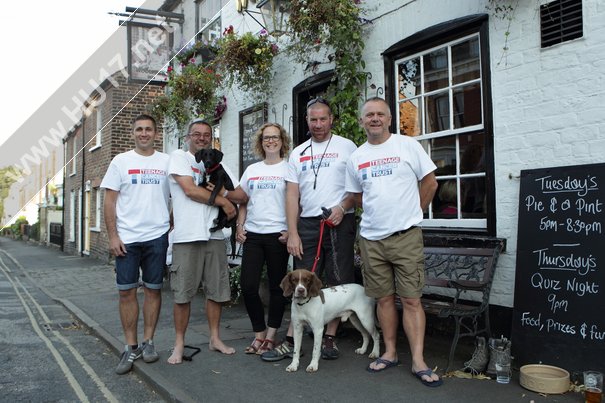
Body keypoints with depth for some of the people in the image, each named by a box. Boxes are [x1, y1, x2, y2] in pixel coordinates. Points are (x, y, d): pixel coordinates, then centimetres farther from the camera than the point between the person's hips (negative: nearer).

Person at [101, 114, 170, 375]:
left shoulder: (166, 162, 6)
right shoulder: (121, 161, 4)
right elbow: (109, 201, 2)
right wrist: (112, 236, -6)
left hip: (157, 236, 1)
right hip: (126, 238, 0)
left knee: (153, 289, 7)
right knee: (126, 291, 2)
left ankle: (148, 342, 20)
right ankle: (131, 347, 14)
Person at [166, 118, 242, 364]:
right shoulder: (179, 157, 2)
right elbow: (190, 190, -11)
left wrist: (222, 191, -6)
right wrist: (224, 202, -4)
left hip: (214, 235, 5)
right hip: (187, 236, -5)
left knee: (216, 291, 10)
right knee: (183, 294, 0)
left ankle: (215, 339, 24)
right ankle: (179, 345, 13)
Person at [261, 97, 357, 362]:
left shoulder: (346, 147, 4)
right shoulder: (298, 153, 13)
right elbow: (292, 195, 8)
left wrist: (342, 208, -16)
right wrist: (292, 233, 0)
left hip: (339, 222, -2)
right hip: (308, 223, 3)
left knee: (338, 283, 2)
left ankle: (330, 338, 14)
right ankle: (291, 341, 9)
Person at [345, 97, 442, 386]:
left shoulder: (408, 145, -1)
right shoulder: (356, 158, 9)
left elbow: (430, 182, 3)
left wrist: (411, 213, 7)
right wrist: (378, 215, 12)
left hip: (406, 236, -3)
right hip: (371, 238, 4)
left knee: (411, 299, -2)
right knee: (384, 298, 11)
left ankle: (418, 362, 5)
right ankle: (390, 353, 24)